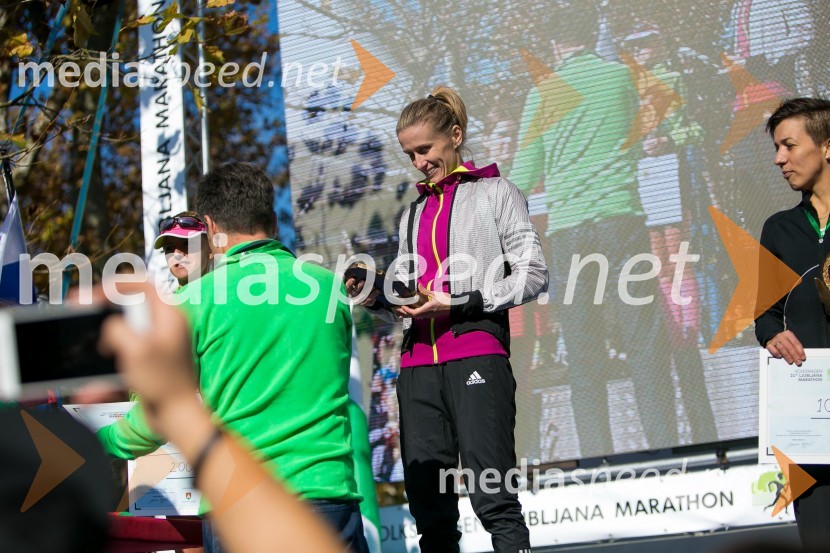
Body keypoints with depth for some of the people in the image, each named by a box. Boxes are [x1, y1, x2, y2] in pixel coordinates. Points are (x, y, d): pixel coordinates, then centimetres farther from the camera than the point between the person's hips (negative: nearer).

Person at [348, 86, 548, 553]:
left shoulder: (494, 193, 9)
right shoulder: (414, 213, 25)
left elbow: (533, 274, -1)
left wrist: (459, 303, -11)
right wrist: (377, 300, 2)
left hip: (477, 355, -6)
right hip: (418, 365, 6)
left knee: (493, 498, -15)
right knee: (428, 505, 0)